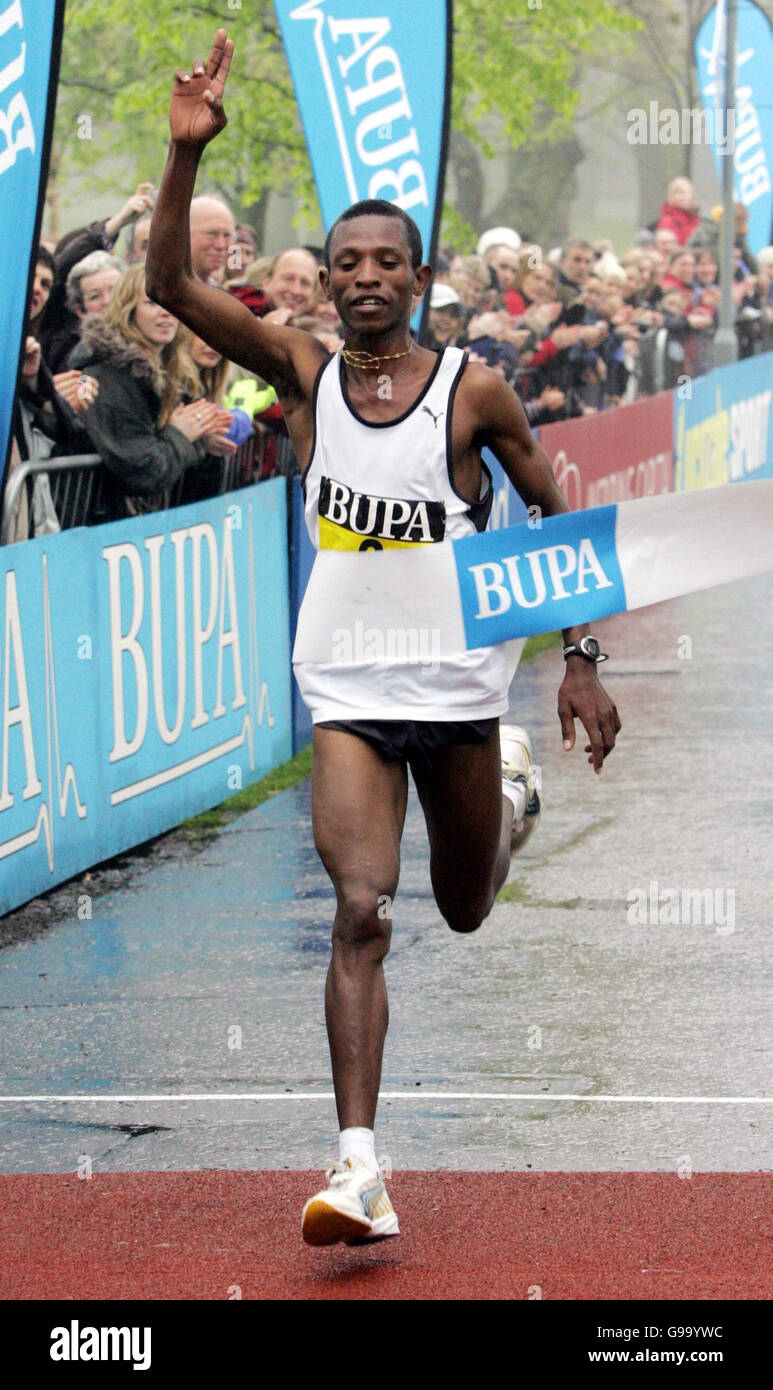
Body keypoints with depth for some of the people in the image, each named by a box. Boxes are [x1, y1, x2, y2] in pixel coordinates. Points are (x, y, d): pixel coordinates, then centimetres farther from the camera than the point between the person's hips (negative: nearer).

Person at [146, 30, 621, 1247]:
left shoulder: (472, 390, -7)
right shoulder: (304, 372, -3)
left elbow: (561, 519, 2)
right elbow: (170, 286, -12)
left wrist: (580, 661, -3)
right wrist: (187, 152, -25)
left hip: (460, 690, 0)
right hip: (348, 696, 0)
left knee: (466, 911, 19)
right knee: (361, 913, -17)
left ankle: (514, 795, 55)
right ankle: (361, 1165, -19)